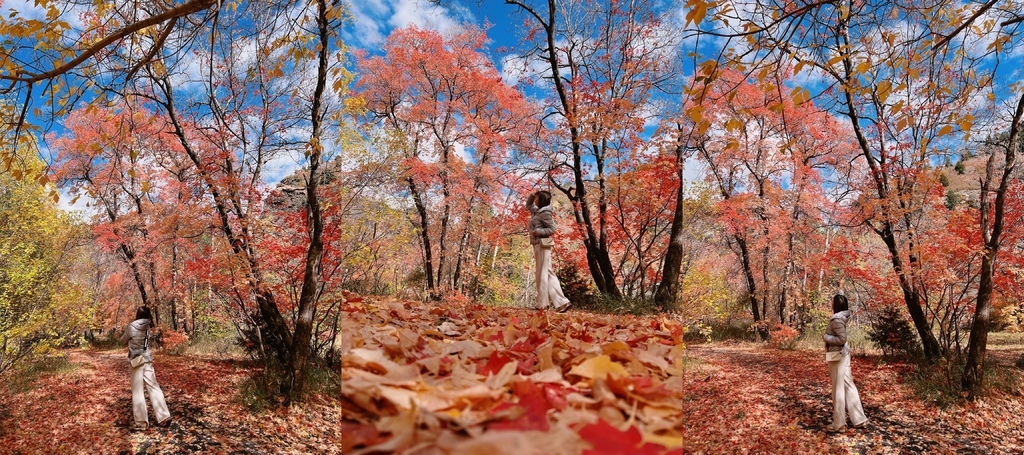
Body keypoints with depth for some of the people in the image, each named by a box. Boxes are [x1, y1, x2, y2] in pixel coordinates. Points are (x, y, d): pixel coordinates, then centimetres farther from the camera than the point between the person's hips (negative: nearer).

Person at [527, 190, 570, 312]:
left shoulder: (545, 213, -12)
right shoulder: (537, 211, 14)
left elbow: (551, 229, -14)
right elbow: (528, 204, 33)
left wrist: (537, 232, -23)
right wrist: (532, 195, 17)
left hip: (542, 245, -9)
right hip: (538, 245, 9)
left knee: (542, 273, -4)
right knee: (547, 273, 7)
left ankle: (542, 303, 3)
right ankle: (561, 302, 6)